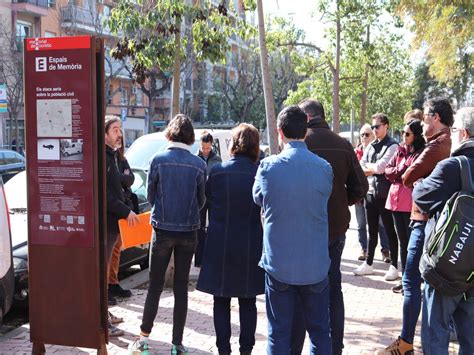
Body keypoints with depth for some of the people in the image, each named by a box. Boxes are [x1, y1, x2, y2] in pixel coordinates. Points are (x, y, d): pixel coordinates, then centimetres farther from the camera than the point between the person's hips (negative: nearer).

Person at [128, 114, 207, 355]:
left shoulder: (158, 160, -8)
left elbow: (150, 195, 0)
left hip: (162, 230, -1)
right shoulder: (199, 164, -5)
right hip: (188, 232, 1)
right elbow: (201, 200, 3)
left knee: (155, 286, 9)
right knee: (181, 288, 8)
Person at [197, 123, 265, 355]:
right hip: (251, 247, 1)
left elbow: (207, 199, 2)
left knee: (221, 301, 11)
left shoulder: (217, 172, -9)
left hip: (220, 246, 0)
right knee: (248, 301, 13)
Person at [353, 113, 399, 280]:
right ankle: (368, 263, 24)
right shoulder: (370, 146, 12)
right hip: (370, 192, 6)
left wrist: (368, 167, -2)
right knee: (372, 230, 15)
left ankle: (394, 266, 12)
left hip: (385, 194, -6)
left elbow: (380, 167, -19)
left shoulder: (392, 146, -9)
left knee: (390, 231, 3)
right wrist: (374, 169, -10)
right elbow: (360, 168, 5)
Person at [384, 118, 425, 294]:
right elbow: (388, 170, 11)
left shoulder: (422, 153, -8)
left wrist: (398, 173, -4)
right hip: (396, 200, 7)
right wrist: (400, 171, -6)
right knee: (402, 242, 14)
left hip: (412, 203, -7)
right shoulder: (400, 151, 14)